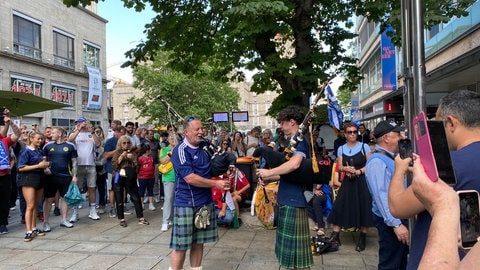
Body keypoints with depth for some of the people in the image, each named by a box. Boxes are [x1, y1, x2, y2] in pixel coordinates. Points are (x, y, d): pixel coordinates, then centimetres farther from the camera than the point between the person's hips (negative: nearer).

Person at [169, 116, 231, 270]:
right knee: (181, 245, 2)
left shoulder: (206, 145, 5)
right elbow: (190, 178, -22)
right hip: (186, 203, -6)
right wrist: (216, 184, -16)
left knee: (199, 242, 15)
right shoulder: (181, 150, -15)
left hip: (205, 201, 6)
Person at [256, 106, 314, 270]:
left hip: (294, 200, -10)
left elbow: (294, 164, -32)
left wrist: (269, 172, -21)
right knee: (291, 244, 18)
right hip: (290, 198, 10)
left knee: (293, 244, 0)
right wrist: (270, 179, 9)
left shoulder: (300, 140, -14)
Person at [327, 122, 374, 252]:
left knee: (363, 209, -1)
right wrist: (347, 169, -17)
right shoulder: (341, 149, 8)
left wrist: (358, 171, -15)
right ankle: (335, 236, 5)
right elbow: (340, 167, 4)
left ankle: (362, 238, 11)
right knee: (340, 207, -1)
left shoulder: (364, 147, 0)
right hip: (348, 182, 3)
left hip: (362, 182, -2)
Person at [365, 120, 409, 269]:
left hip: (400, 215, 10)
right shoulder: (377, 162, -23)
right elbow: (381, 196, -30)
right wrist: (396, 224, -31)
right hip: (390, 220, -10)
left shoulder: (391, 157, 9)